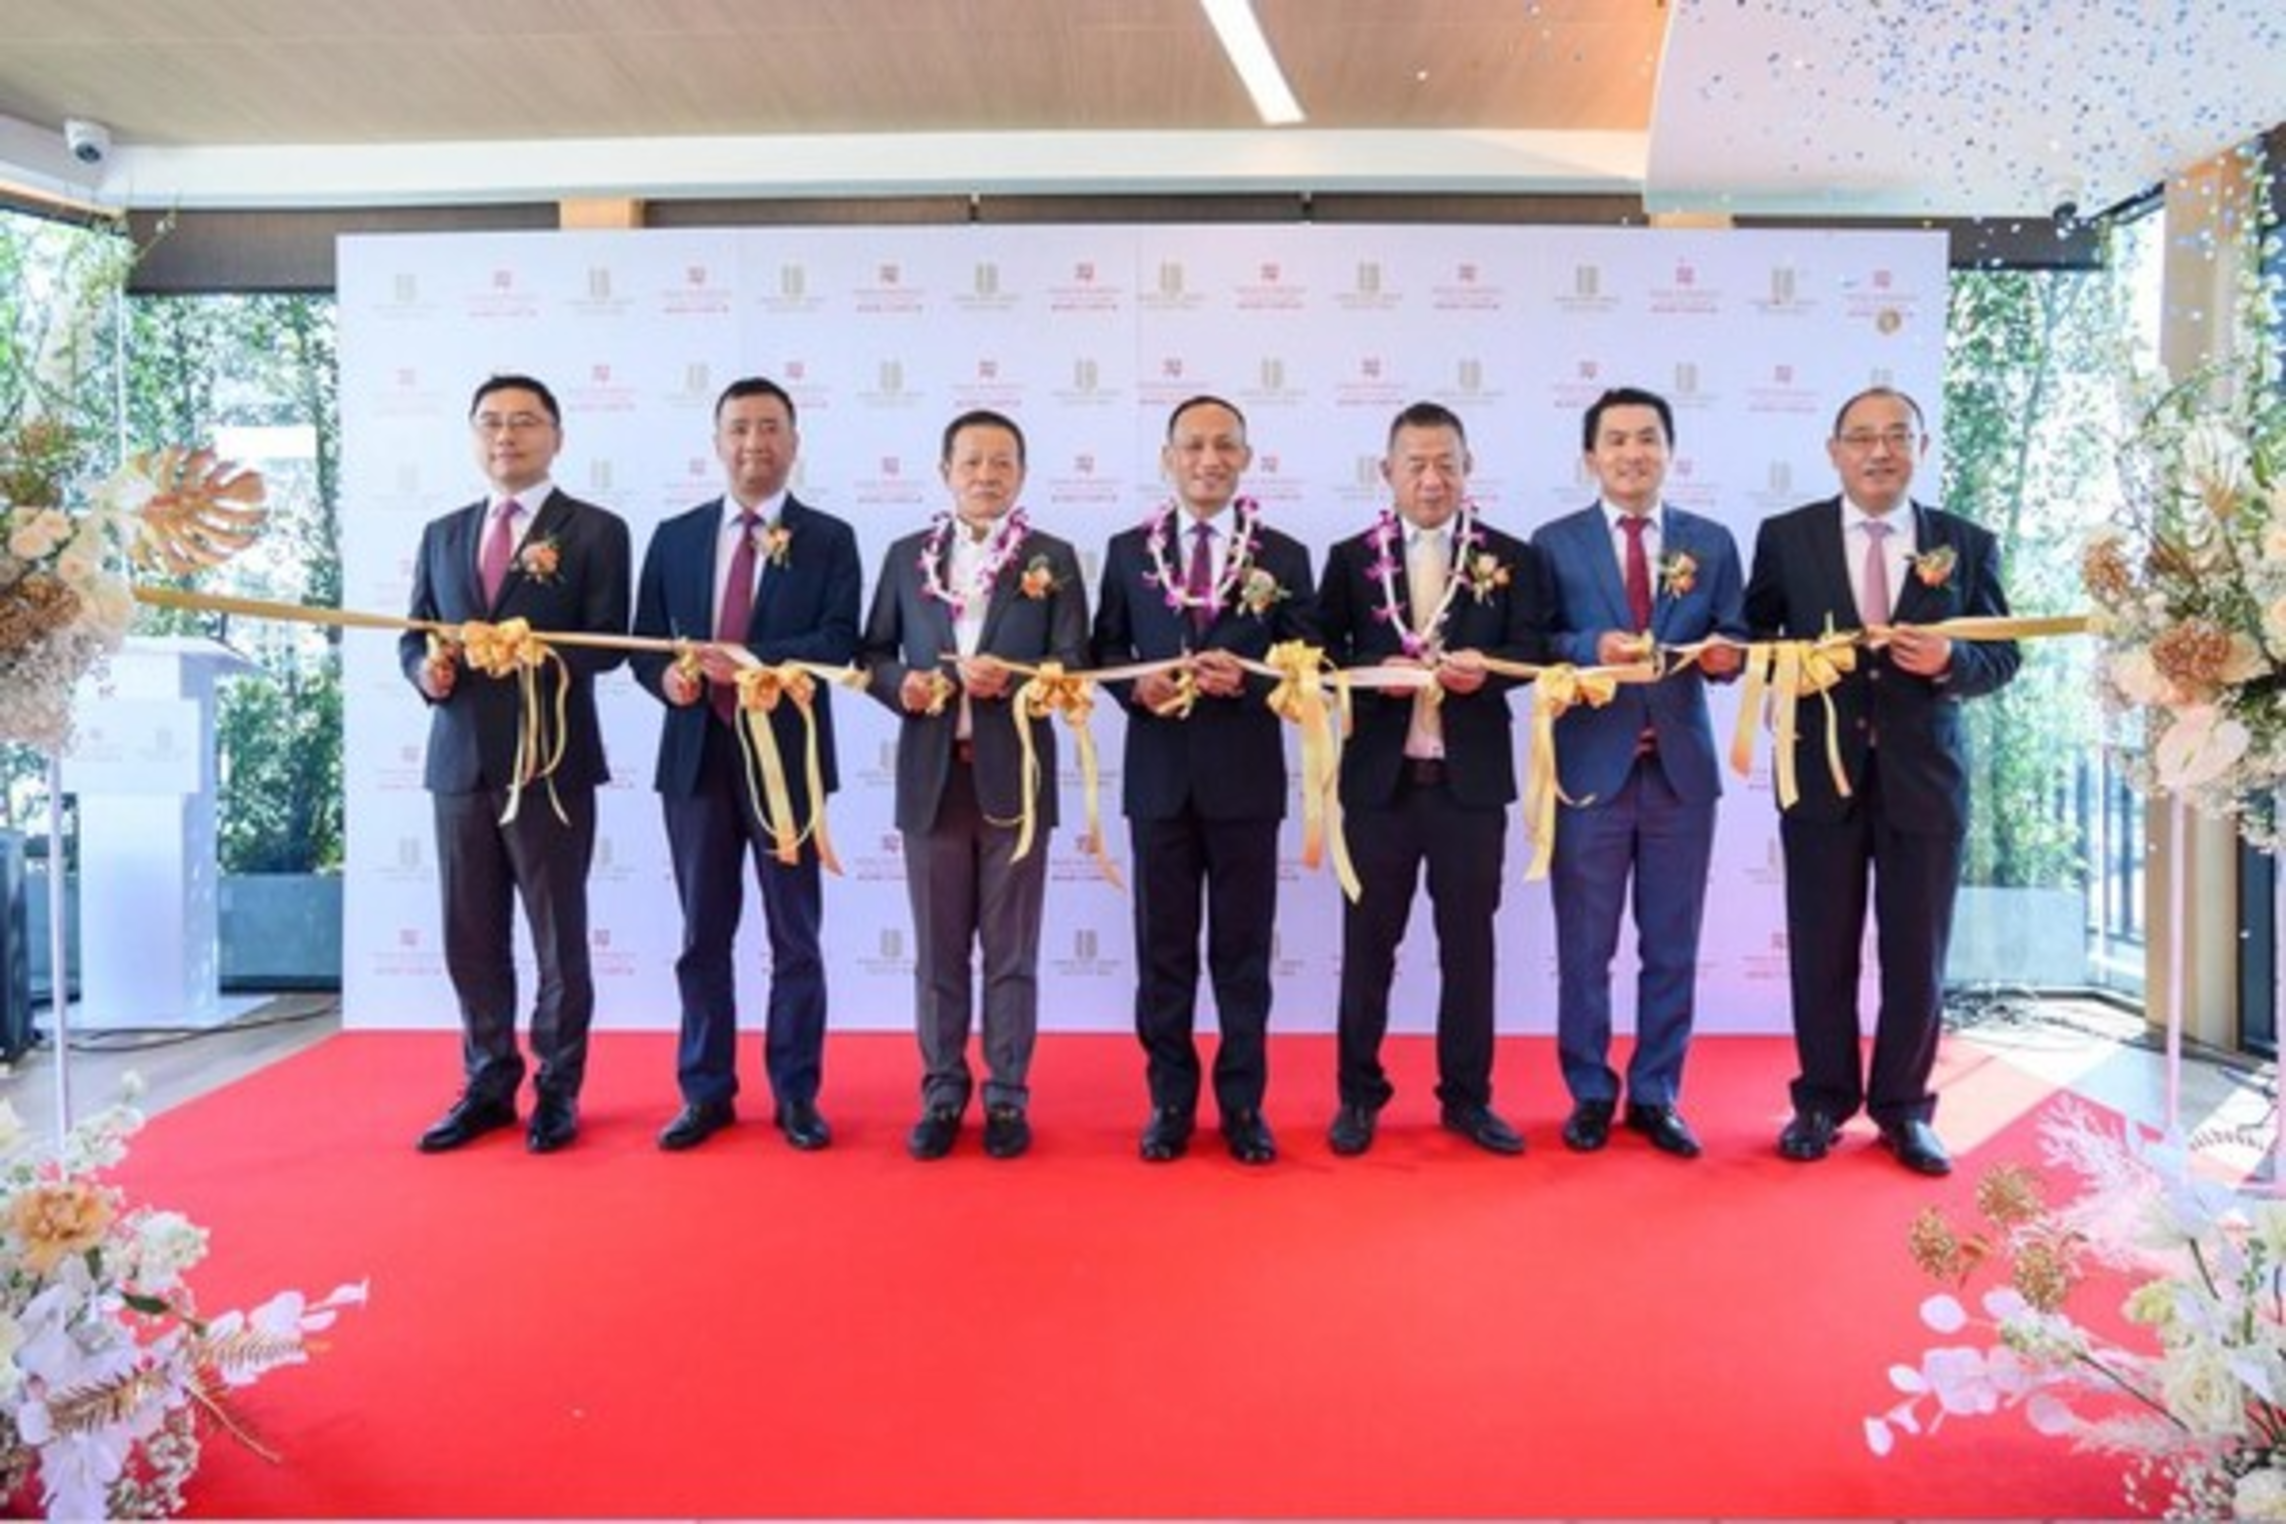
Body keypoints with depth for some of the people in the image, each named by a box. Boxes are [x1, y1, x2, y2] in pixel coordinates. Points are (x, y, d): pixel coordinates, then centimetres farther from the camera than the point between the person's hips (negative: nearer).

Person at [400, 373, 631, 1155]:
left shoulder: (595, 531, 0)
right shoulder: (442, 534, 16)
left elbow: (609, 642, -8)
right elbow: (414, 634, 15)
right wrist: (426, 670, -7)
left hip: (550, 762, -4)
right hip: (459, 762, 5)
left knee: (558, 938, 4)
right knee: (471, 940, 10)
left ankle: (556, 1092, 16)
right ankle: (487, 1085, 23)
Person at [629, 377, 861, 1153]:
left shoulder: (829, 539, 2)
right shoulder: (674, 536, 11)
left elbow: (839, 643, -10)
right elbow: (644, 643, 11)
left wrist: (749, 661, -23)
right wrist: (665, 675, -12)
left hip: (788, 756, -2)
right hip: (695, 754, 3)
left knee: (795, 936, 5)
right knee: (703, 934, 9)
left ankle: (796, 1094, 16)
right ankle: (706, 1092, 20)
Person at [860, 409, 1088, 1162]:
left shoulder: (1053, 559, 4)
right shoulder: (907, 556, 10)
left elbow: (1074, 666, -2)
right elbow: (873, 651, 12)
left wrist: (1010, 680, -19)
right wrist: (899, 684, -9)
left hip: (1014, 774, -2)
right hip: (931, 774, 2)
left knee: (1011, 949, 6)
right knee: (937, 949, 9)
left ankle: (1006, 1096, 17)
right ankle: (942, 1093, 20)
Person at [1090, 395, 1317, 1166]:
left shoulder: (1284, 556, 3)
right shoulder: (1128, 550, 7)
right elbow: (1104, 650, 9)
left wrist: (1245, 678, -18)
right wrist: (1137, 683, -12)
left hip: (1246, 776, -1)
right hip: (1159, 774, 1)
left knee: (1243, 947, 7)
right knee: (1163, 947, 9)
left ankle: (1243, 1102, 20)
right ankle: (1170, 1100, 21)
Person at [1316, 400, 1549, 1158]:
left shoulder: (1511, 557, 6)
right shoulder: (1350, 557, 6)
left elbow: (1534, 649, 1)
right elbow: (1325, 658, 2)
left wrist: (1486, 665, -19)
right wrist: (1379, 673, -16)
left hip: (1471, 777, 0)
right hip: (1378, 775, 0)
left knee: (1469, 940, 8)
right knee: (1368, 938, 7)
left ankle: (1467, 1096, 21)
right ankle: (1359, 1094, 20)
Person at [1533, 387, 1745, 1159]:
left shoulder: (1711, 542, 9)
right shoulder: (1555, 543, 3)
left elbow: (1733, 641, 6)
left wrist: (1726, 654, -16)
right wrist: (1591, 647, -21)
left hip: (1682, 767, 2)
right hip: (1590, 766, -2)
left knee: (1673, 947, 9)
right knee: (1584, 948, 6)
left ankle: (1656, 1096, 22)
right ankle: (1591, 1094, 20)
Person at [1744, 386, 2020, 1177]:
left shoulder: (1967, 544, 5)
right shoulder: (1786, 537, 3)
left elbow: (2003, 654, 5)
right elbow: (1754, 636, 8)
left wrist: (1949, 661, -16)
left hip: (1925, 776, 1)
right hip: (1822, 772, 0)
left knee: (1917, 956, 7)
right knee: (1820, 952, 7)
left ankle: (1904, 1109, 22)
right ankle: (1822, 1102, 22)